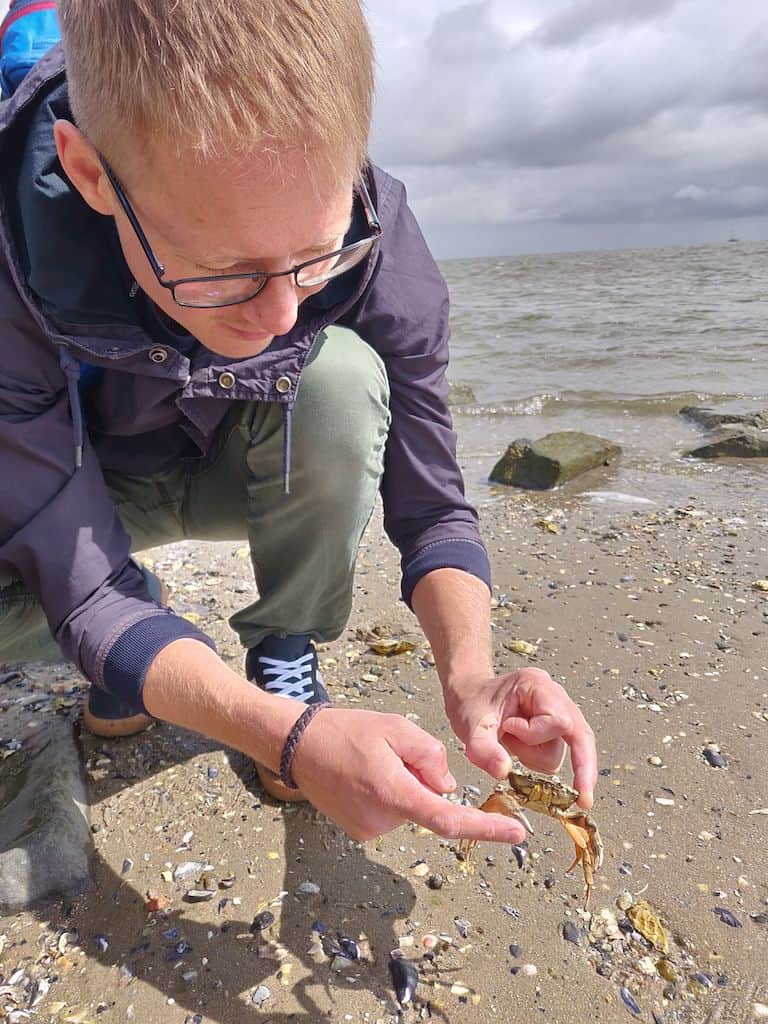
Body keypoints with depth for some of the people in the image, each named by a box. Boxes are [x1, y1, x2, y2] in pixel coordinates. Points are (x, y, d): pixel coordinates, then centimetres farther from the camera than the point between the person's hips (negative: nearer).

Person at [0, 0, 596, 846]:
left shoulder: (373, 248, -29)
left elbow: (432, 506, -21)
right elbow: (83, 591, -32)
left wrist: (468, 672, -39)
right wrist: (291, 738, -45)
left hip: (246, 475, 1)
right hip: (78, 487, 0)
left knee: (342, 374, -32)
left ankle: (283, 656, -9)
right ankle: (135, 642, 5)